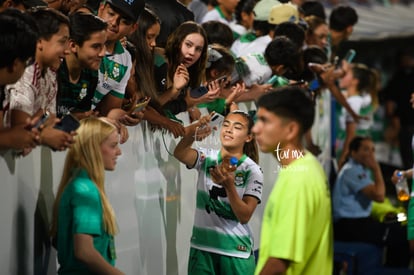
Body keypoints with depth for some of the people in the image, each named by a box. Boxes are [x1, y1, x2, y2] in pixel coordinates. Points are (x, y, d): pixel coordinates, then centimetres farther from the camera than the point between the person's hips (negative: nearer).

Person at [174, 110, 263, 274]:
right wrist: (194, 131, -37)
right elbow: (180, 153, -20)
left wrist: (229, 186, -28)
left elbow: (244, 216, -14)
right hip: (201, 246, 2)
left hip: (236, 250, -2)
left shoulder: (252, 171, -7)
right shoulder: (207, 158, 0)